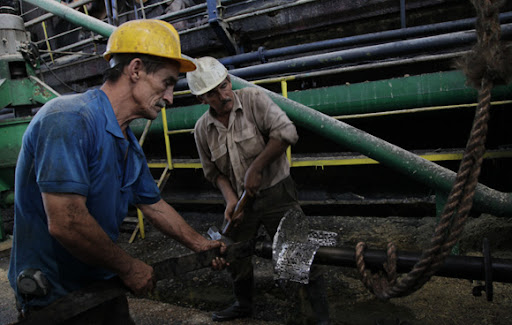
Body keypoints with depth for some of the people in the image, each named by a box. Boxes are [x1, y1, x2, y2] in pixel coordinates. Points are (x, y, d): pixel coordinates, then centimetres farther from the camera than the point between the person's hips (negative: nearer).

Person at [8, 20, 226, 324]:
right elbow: (65, 223, -31)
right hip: (58, 297, -8)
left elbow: (153, 204, 16)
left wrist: (200, 244, 16)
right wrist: (129, 267, -18)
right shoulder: (69, 119, -25)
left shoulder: (128, 144, 5)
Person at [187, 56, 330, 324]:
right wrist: (230, 198, -7)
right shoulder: (202, 129, -1)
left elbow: (286, 132, -22)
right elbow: (214, 171, 9)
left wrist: (256, 168, -21)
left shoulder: (253, 99, -13)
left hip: (276, 193, -5)